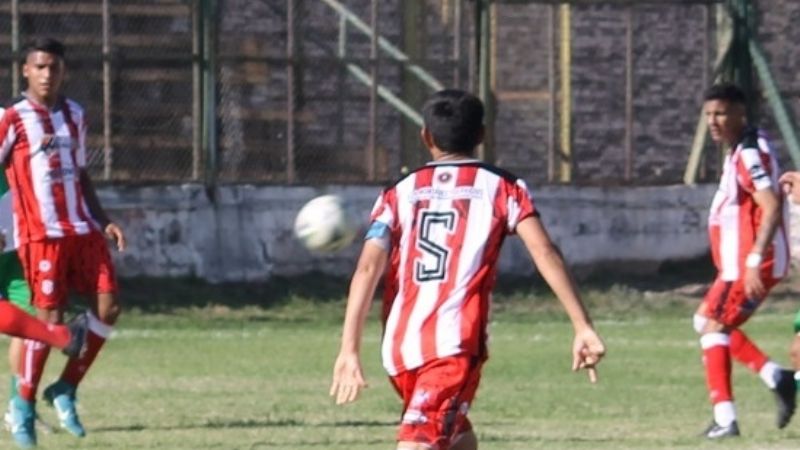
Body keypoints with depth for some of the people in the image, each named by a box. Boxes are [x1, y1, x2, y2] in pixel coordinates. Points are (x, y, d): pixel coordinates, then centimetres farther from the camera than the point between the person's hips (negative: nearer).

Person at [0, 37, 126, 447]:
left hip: (82, 229, 6)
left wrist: (103, 221, 15)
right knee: (49, 319, -8)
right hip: (42, 234, -6)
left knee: (108, 307, -4)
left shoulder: (75, 116, 15)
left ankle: (65, 389, 12)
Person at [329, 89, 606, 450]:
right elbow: (545, 254, -5)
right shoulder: (501, 188, 8)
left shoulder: (400, 194, 14)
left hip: (399, 348, 4)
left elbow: (367, 269, 1)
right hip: (455, 345, -4)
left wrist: (349, 350, -4)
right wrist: (583, 328, -6)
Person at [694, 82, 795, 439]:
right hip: (738, 263, 11)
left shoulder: (750, 153, -18)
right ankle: (775, 378, 12)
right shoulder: (739, 151, 14)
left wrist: (755, 260, -32)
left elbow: (772, 207, -27)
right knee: (709, 322, 19)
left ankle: (725, 419, -12)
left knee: (713, 326, -9)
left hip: (751, 264, -11)